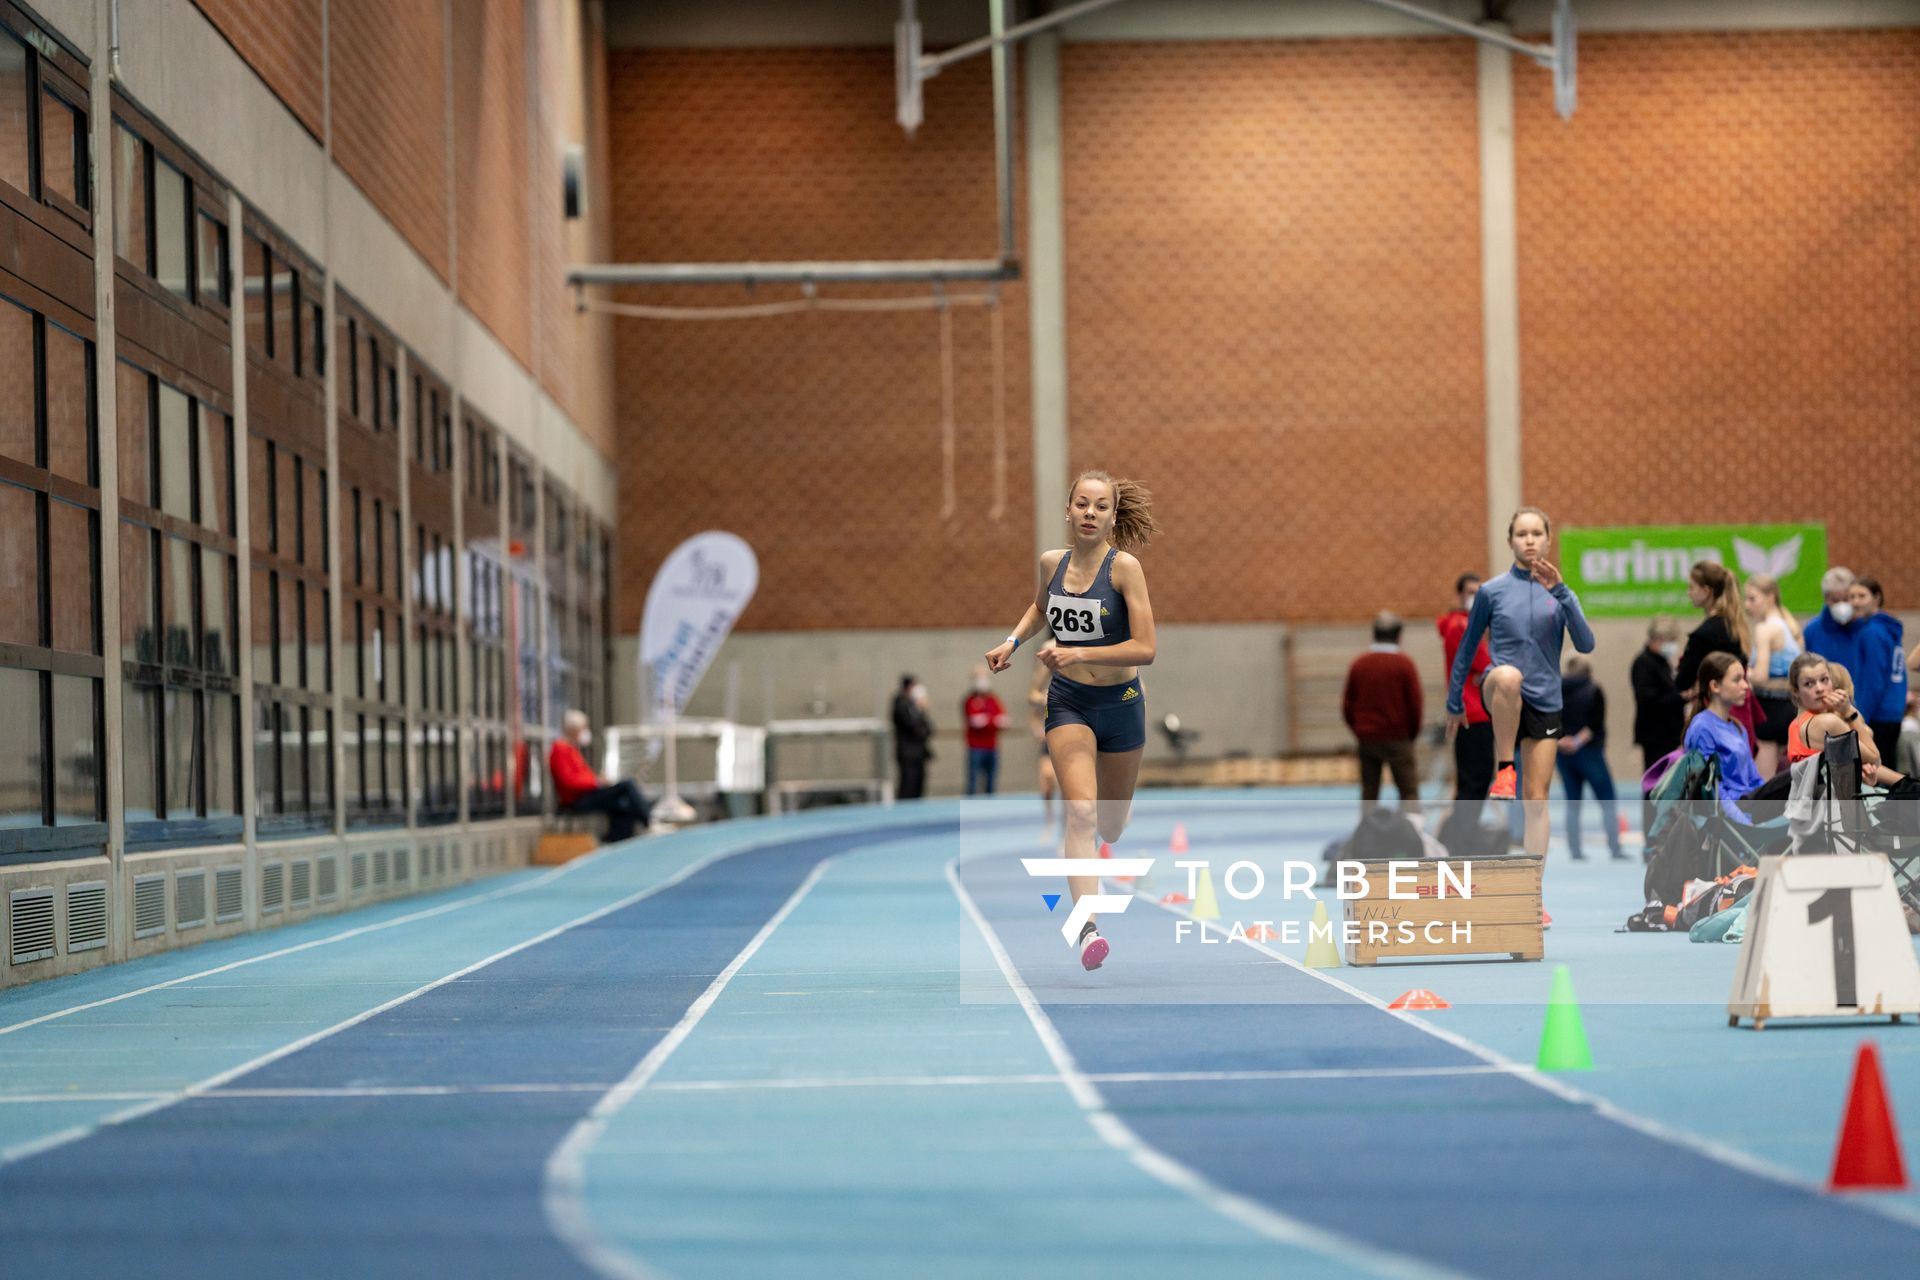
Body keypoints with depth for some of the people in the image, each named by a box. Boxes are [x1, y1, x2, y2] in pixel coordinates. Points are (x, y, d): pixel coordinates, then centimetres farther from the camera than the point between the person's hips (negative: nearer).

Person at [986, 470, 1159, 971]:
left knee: (1111, 828, 16)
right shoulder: (1051, 563, -2)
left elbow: (1145, 649, -19)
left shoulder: (1124, 567, -15)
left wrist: (1078, 653, -27)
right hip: (1067, 703, 1)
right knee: (1081, 812, -21)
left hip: (1120, 703, -1)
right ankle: (1088, 927, -28)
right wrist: (1013, 640, 6)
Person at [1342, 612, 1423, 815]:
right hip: (1397, 738, -3)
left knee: (1368, 794, 10)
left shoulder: (1359, 664, 3)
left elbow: (1347, 705, 5)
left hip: (1366, 739, 3)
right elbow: (1415, 704, -6)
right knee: (1409, 791, -1)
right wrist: (1412, 734, 8)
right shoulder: (1404, 664, -7)